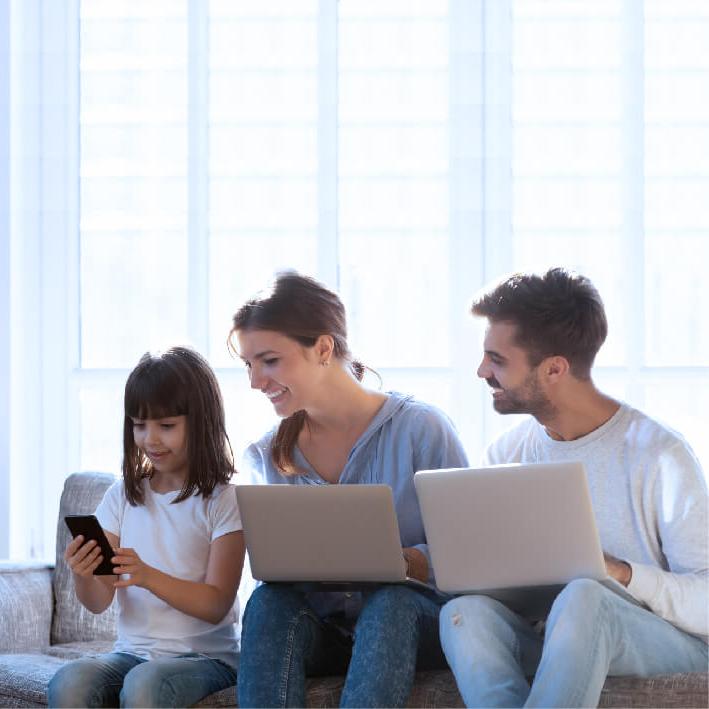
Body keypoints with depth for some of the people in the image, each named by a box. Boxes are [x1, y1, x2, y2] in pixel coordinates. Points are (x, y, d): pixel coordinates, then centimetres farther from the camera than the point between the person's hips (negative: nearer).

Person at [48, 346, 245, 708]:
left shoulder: (223, 501, -3)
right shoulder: (122, 496, 10)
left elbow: (217, 606, -10)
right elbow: (99, 602, 6)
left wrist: (148, 576, -26)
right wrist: (83, 576, -18)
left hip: (206, 655, -4)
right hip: (132, 649, 4)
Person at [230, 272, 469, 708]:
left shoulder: (420, 429, -4)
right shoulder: (263, 458, 10)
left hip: (408, 622, -3)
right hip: (320, 632, 3)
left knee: (389, 601, -36)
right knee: (269, 601, -29)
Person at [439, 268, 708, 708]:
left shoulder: (660, 456, -8)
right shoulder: (507, 454, 10)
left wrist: (622, 573, -25)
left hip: (669, 645, -4)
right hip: (547, 645, 5)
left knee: (581, 597, -39)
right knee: (465, 612, -29)